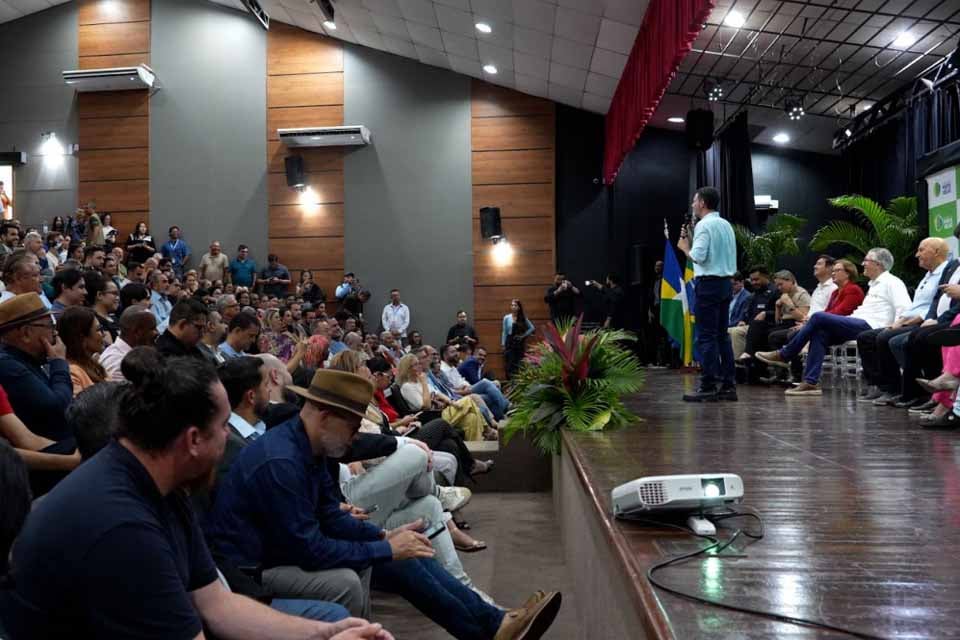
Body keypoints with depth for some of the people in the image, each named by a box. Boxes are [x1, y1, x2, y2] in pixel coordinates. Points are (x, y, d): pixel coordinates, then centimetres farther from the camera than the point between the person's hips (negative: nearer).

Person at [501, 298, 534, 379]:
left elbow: (531, 328, 10)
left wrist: (524, 335, -1)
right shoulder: (506, 318, 0)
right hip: (510, 343, -2)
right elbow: (504, 332, 2)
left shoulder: (523, 318, 4)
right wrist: (503, 344, -1)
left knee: (520, 363, 1)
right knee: (510, 363, -7)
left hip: (520, 343, 2)